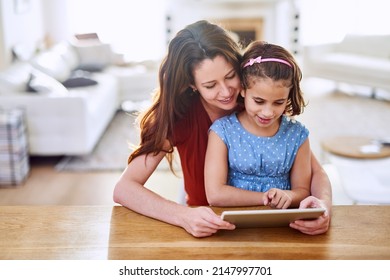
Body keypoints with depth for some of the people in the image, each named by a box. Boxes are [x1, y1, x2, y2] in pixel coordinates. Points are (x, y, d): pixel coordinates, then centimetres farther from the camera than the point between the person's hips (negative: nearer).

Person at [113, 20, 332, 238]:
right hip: (205, 231, 0)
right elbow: (123, 188, -19)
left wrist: (323, 204, -32)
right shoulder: (178, 113, -14)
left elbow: (316, 173, -9)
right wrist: (184, 216, -36)